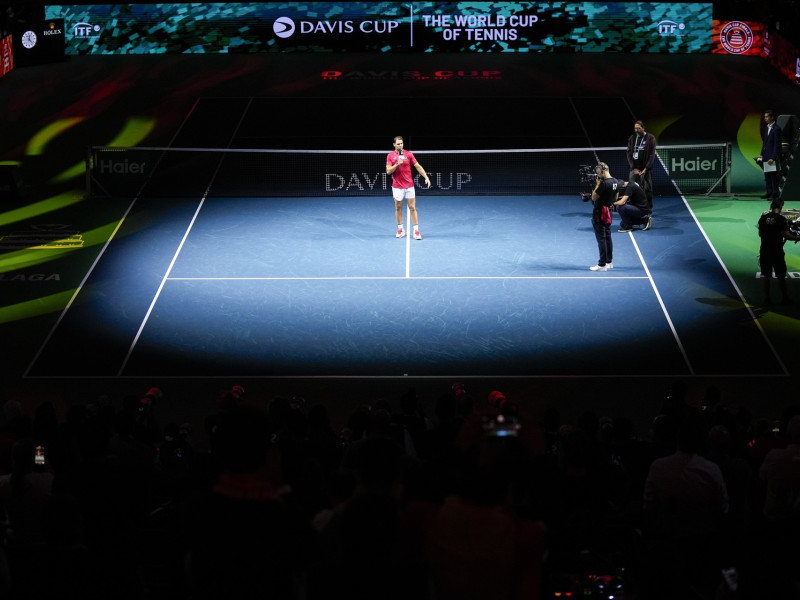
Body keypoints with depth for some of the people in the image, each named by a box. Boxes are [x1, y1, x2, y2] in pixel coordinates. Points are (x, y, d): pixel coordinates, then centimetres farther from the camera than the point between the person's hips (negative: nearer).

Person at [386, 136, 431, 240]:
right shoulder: (390, 156, 0)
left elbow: (418, 167, 1)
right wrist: (397, 164, -19)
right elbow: (388, 171, -6)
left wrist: (426, 177, -7)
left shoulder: (408, 154, 0)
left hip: (409, 186, 0)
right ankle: (400, 229, 20)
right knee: (398, 208, 8)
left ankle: (416, 230, 0)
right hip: (397, 187, 0)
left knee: (412, 208, -2)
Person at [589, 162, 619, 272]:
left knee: (601, 239, -6)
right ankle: (609, 262, 23)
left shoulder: (604, 184, -23)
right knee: (608, 237, 16)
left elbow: (594, 197, -15)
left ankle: (602, 265, -4)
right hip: (609, 211, 9)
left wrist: (597, 185, -9)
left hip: (600, 213, -9)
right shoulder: (616, 182, 5)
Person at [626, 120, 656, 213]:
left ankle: (648, 208, 5)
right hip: (634, 168, 3)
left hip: (646, 169, -3)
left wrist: (646, 168, -11)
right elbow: (629, 154, 9)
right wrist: (634, 168, -2)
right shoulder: (632, 138, 11)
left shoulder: (650, 138, 1)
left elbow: (652, 155, -3)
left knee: (647, 189, -2)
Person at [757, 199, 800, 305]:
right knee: (781, 276, 8)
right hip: (777, 251, -4)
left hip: (764, 251, 4)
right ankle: (784, 297, 16)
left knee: (767, 276, 11)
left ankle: (766, 297, 14)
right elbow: (786, 234, -15)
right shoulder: (781, 219, -11)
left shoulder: (763, 218, 2)